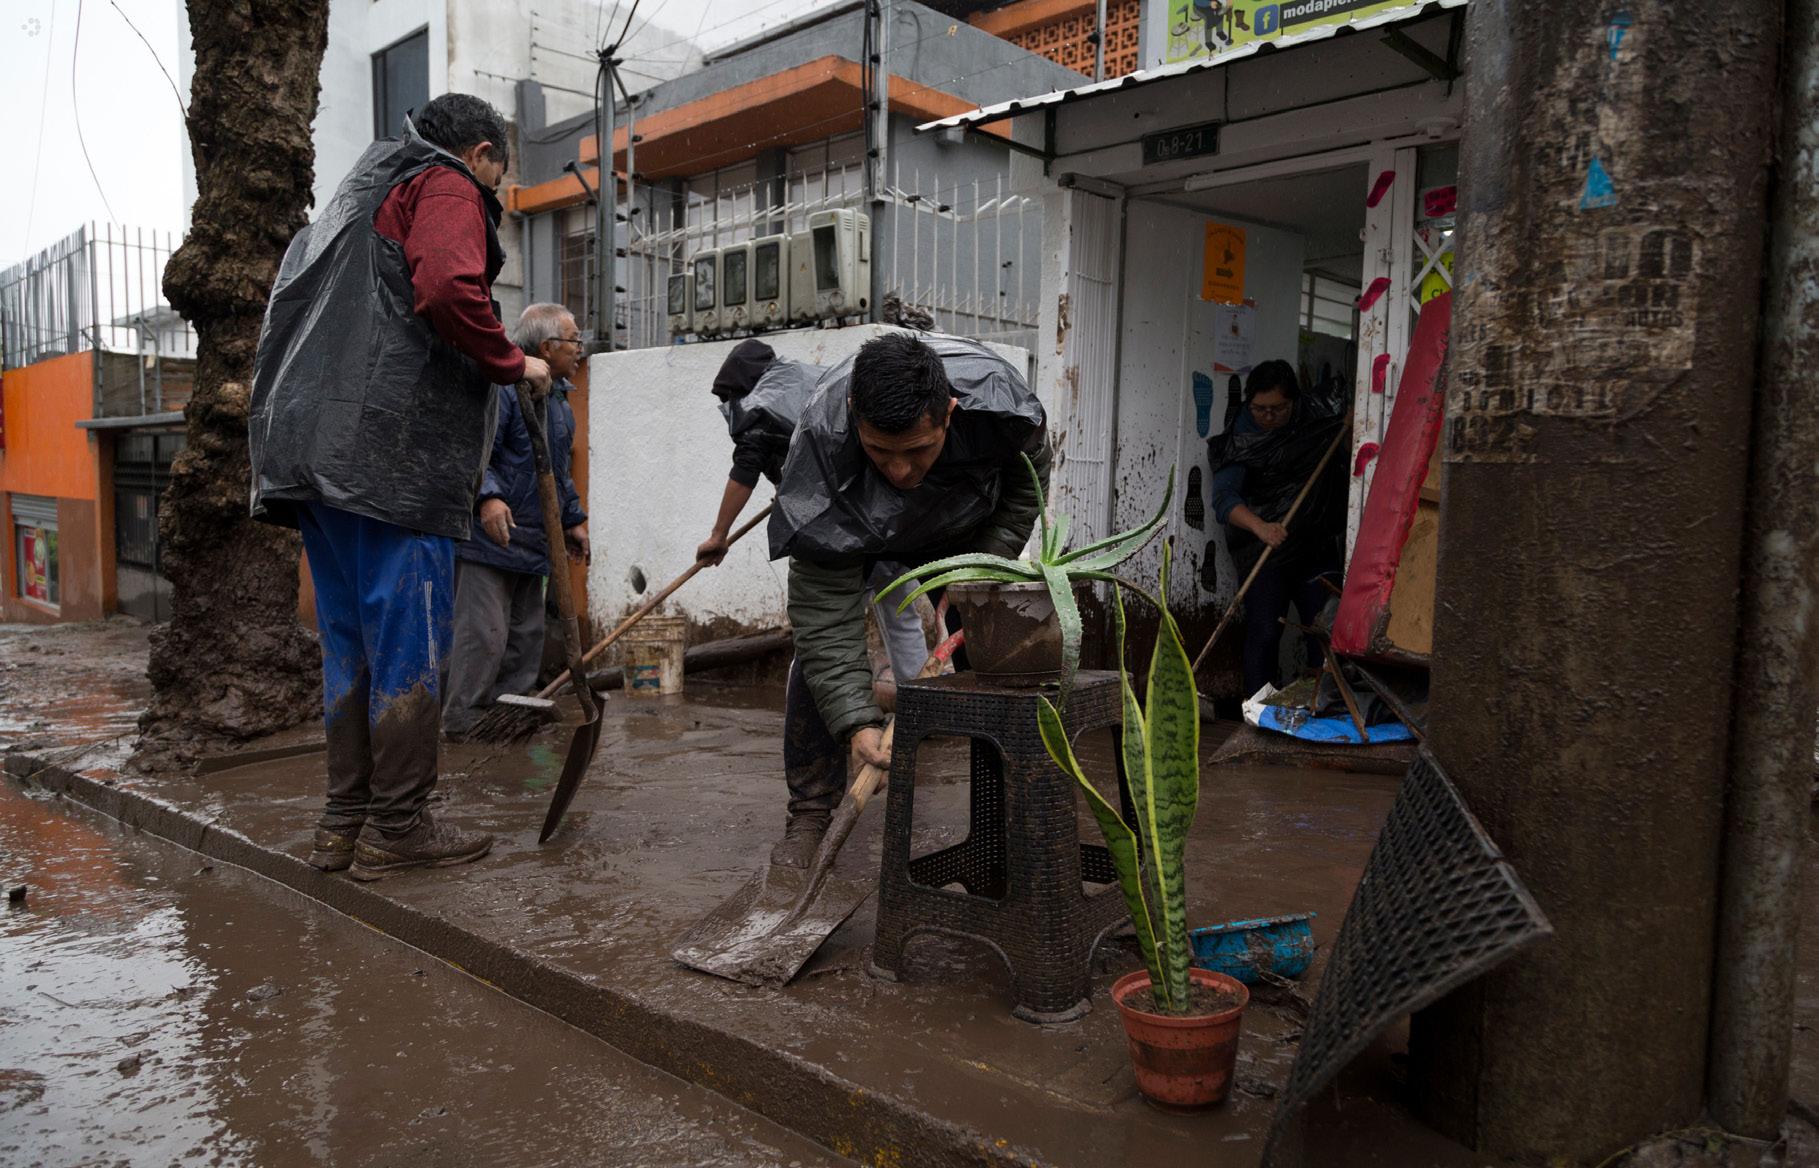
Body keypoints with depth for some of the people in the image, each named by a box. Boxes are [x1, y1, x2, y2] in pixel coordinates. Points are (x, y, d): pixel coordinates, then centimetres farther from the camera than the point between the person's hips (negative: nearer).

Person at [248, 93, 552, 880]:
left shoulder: (361, 196, 30)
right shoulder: (446, 188, 1)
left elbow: (300, 307, 27)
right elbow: (449, 290, -19)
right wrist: (514, 364, -5)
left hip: (321, 454, 9)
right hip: (396, 454, -9)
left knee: (350, 643, 12)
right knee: (410, 646, -4)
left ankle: (344, 823, 17)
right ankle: (396, 829, 1)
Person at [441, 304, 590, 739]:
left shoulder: (558, 397, 19)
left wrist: (573, 519, 24)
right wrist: (488, 496, -35)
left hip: (532, 542, 10)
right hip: (488, 537, -10)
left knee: (527, 635, 12)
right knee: (484, 633, -11)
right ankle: (461, 727, -3)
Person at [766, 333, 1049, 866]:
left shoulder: (994, 391, -39)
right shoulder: (820, 442, -43)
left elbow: (1028, 477, -12)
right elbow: (826, 613, -40)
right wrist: (856, 723, -48)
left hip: (963, 525, 2)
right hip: (850, 529, -2)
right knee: (821, 644, -17)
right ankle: (810, 814, -4)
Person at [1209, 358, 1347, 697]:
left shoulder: (1317, 418, 4)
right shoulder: (1242, 441, -9)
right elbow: (1224, 496, -22)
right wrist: (1260, 527, -39)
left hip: (1317, 545, 4)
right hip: (1264, 551, -4)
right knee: (1264, 633, -9)